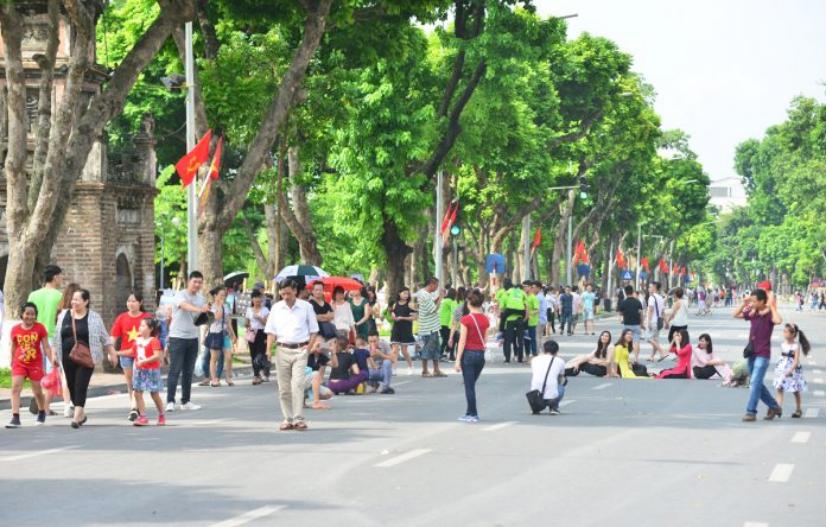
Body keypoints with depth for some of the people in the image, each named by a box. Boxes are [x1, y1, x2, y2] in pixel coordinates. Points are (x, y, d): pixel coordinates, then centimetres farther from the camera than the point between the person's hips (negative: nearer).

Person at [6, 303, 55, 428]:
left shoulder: (40, 328, -7)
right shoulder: (15, 329, -2)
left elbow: (46, 346, -6)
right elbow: (13, 347, 12)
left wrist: (52, 360, -17)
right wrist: (12, 361, 21)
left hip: (35, 364, -1)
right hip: (19, 364, 1)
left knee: (37, 391, 11)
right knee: (15, 388, -15)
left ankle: (42, 412, 38)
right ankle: (15, 418, -18)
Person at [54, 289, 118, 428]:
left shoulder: (94, 318, -1)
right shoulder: (64, 316, 8)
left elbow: (105, 338, 4)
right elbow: (57, 337, 14)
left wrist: (112, 354, 4)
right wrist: (54, 354, 11)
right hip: (68, 358, 4)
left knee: (81, 385, -12)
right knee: (71, 385, 7)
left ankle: (77, 416, -13)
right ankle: (82, 414, 25)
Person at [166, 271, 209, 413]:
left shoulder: (201, 299, 9)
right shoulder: (181, 295, -11)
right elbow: (185, 305, -34)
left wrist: (206, 313, -11)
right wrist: (199, 309, -52)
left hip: (193, 338, 6)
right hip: (178, 337, -6)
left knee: (188, 371, 10)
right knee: (175, 370, -8)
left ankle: (185, 401, 17)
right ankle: (170, 401, -9)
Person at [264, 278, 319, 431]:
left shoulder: (306, 307, 3)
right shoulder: (276, 308, 8)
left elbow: (313, 330, 6)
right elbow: (271, 331, 7)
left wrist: (309, 348, -6)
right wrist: (269, 350, -6)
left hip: (300, 350, -3)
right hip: (282, 350, 3)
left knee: (298, 385, -13)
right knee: (284, 388, 4)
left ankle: (298, 419, -13)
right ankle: (288, 419, 12)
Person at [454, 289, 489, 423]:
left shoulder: (466, 320, -12)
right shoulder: (485, 319, 3)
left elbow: (462, 341, -12)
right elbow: (485, 340, 7)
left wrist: (458, 360, -9)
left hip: (468, 353, -5)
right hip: (481, 354, 5)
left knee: (469, 386, 2)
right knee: (471, 385, 17)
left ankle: (473, 415, 2)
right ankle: (470, 413, 18)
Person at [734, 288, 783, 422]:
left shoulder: (769, 314, -12)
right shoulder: (752, 313, 7)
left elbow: (778, 320, -34)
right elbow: (735, 315, 18)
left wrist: (772, 306, -25)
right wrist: (744, 304, 4)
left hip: (763, 354, -8)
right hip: (752, 353, 8)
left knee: (755, 382, -12)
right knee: (757, 384, 14)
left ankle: (751, 412, -11)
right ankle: (774, 407, 27)